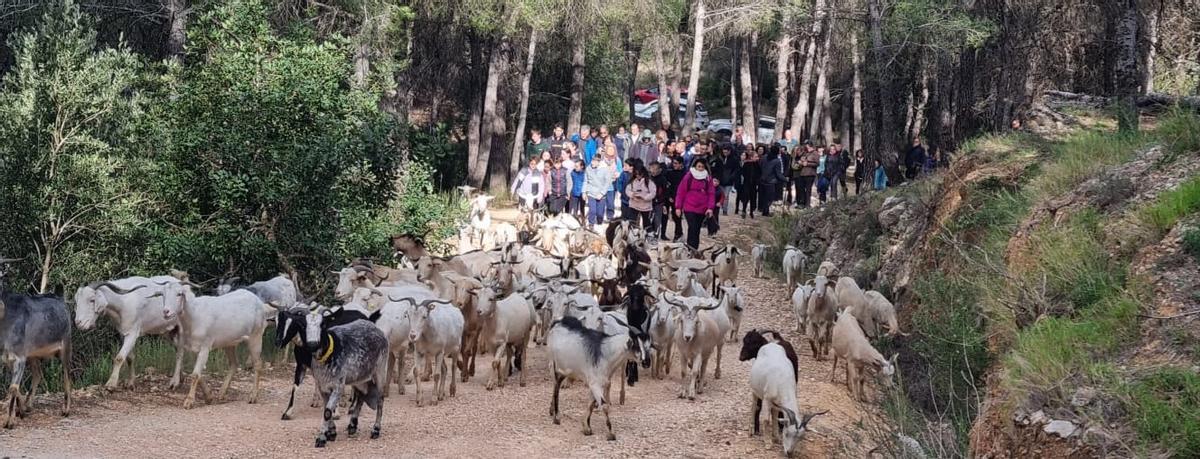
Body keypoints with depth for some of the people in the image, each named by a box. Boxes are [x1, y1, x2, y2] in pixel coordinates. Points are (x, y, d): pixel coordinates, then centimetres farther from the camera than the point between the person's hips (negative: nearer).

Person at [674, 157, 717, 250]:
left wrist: (710, 208, -8)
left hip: (702, 209, 3)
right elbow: (680, 192, 1)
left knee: (697, 229, 10)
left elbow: (711, 194, 3)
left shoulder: (708, 179, 6)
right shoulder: (688, 176, -1)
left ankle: (694, 249, 18)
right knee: (693, 228, -15)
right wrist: (678, 207, -2)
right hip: (689, 208, -3)